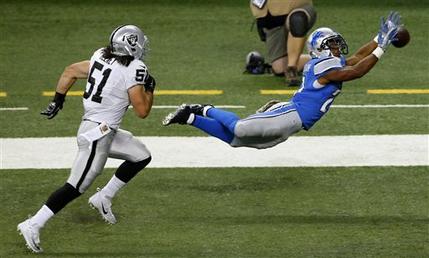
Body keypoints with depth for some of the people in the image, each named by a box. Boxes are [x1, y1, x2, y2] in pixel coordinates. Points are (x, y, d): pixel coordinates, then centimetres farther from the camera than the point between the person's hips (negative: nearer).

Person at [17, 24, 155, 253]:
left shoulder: (101, 57, 6)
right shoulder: (134, 70, -17)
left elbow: (70, 71, 15)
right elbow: (142, 111, -14)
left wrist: (57, 100, 23)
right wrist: (149, 89, 3)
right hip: (97, 134, -9)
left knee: (141, 157, 18)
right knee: (76, 187, -7)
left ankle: (104, 198, 21)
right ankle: (33, 226, -7)